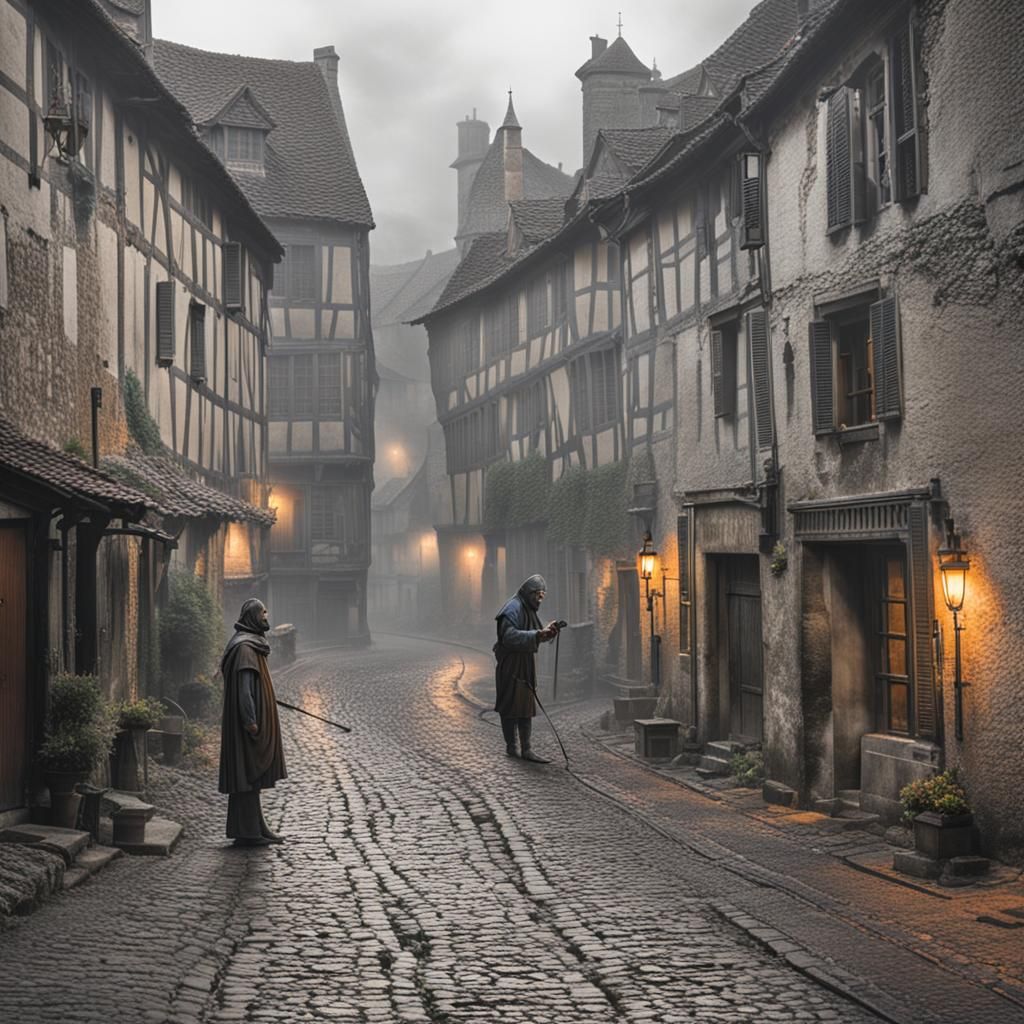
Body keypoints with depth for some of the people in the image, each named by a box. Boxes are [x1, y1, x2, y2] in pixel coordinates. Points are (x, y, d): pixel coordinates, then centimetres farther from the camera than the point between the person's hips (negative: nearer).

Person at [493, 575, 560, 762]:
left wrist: (546, 632, 1)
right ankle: (511, 745, 8)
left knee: (526, 708, 8)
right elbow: (510, 636, -26)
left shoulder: (529, 609, 16)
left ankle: (526, 749, 12)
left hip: (526, 667, 9)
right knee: (511, 707, 0)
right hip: (511, 667, -9)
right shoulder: (513, 609, -15)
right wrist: (537, 635, -32)